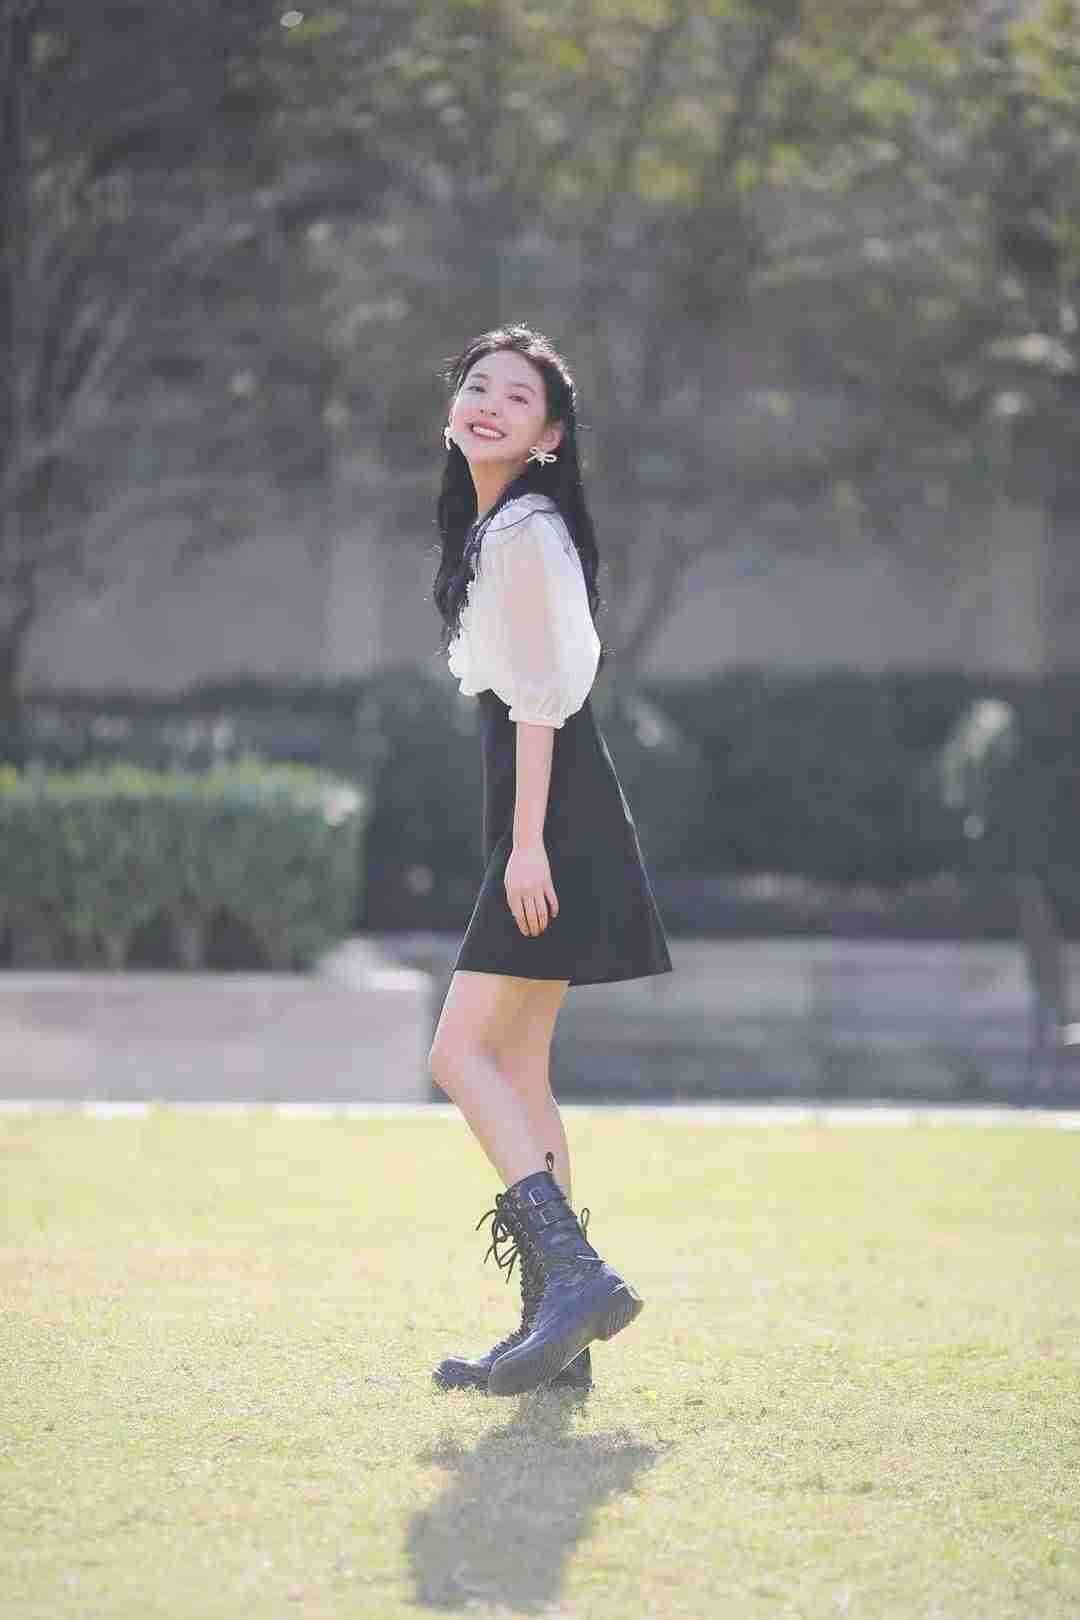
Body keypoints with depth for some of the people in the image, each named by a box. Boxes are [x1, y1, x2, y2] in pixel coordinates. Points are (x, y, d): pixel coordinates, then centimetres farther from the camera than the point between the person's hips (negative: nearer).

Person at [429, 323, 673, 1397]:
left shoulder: (524, 532, -10)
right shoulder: (494, 529, 20)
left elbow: (540, 694, -16)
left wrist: (527, 843, -21)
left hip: (553, 814, -10)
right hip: (543, 820, 10)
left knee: (463, 1051, -15)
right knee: (517, 1069, 8)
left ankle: (574, 1270, -23)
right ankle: (554, 1329, 8)